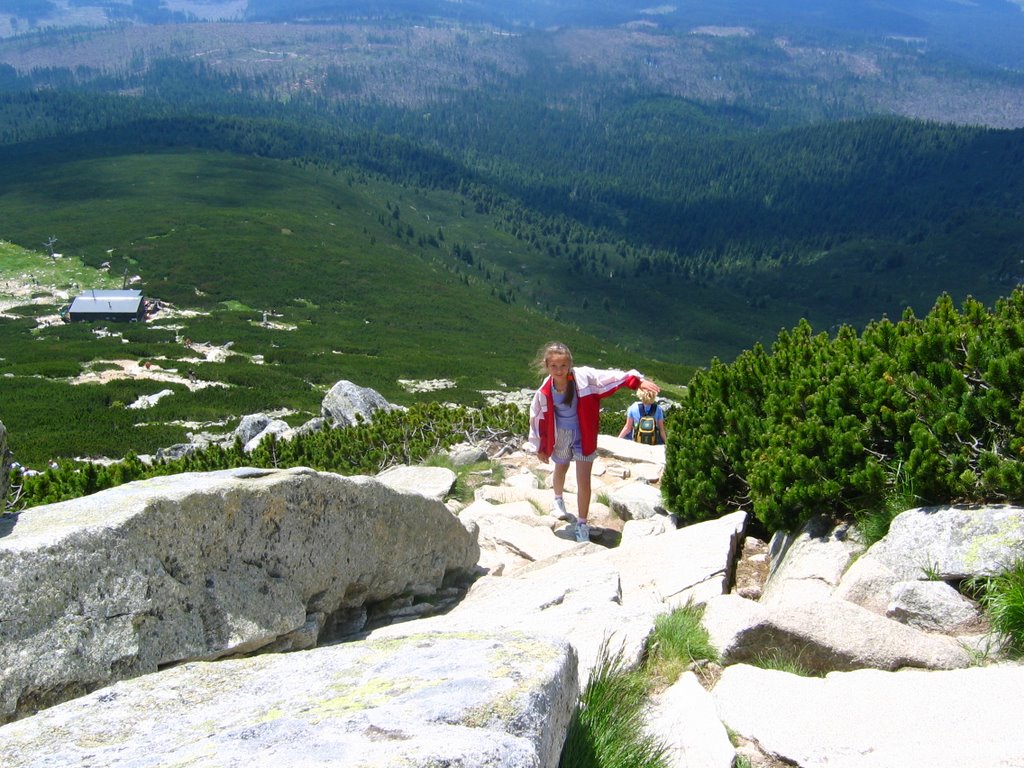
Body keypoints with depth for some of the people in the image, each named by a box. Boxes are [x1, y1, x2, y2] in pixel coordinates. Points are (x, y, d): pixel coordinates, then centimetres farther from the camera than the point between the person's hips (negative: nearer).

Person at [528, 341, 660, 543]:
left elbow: (610, 377, -29)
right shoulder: (544, 392, -19)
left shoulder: (583, 377, -23)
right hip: (560, 436, 2)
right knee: (560, 471, 27)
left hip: (583, 436, -2)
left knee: (583, 481, -6)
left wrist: (638, 381, -42)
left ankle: (582, 524, 7)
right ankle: (558, 501, 57)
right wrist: (540, 448, 2)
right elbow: (538, 418, -7)